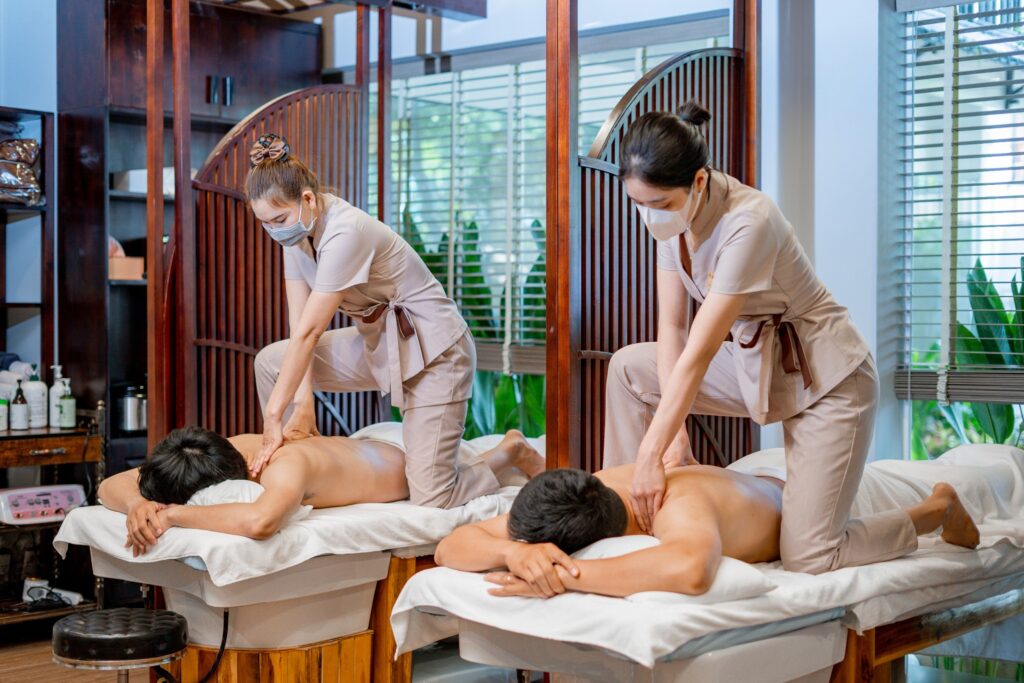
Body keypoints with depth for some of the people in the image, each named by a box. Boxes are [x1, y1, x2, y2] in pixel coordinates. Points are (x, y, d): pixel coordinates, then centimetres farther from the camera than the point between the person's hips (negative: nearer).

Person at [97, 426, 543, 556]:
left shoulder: (285, 467, -50)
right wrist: (138, 505, -49)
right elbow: (110, 487, -26)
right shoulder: (234, 449, -31)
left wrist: (173, 514, -60)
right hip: (358, 446, 6)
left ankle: (510, 449, 58)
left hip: (412, 466, -6)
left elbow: (260, 521, -72)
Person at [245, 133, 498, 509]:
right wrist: (303, 402, -14)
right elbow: (299, 326, -5)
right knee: (270, 361, -1)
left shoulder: (345, 234, -28)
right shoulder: (297, 228, -2)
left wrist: (274, 414, -25)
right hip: (377, 345, 9)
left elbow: (309, 333, -28)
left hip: (433, 352, -8)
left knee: (430, 500, -14)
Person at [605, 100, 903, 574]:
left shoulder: (749, 223, -31)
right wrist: (675, 435, -14)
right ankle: (630, 509, 6)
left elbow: (698, 355, -31)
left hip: (825, 380, -8)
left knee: (807, 558, -12)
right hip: (752, 362, 8)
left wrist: (652, 455, -29)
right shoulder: (672, 211, -8)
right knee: (628, 367, -2)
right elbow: (671, 326, -6)